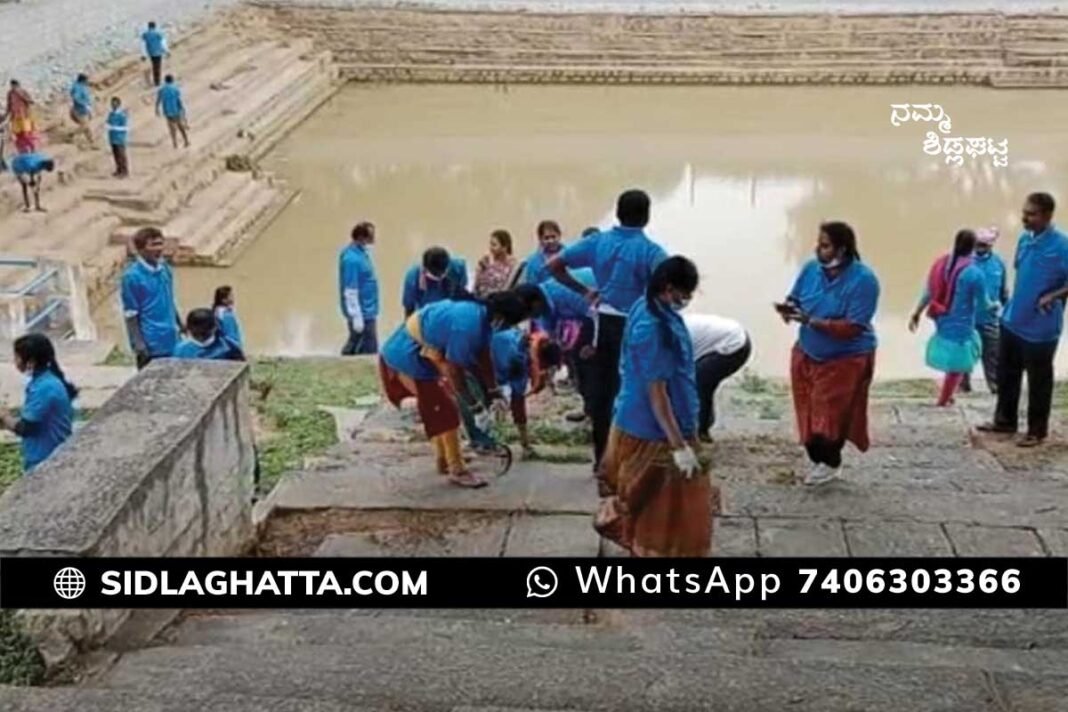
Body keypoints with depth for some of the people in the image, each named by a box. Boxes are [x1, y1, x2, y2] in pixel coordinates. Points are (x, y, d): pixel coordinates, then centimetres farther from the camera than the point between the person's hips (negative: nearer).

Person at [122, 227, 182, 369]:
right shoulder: (132, 276, -16)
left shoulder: (165, 269, 5)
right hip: (151, 345, -7)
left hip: (171, 342, 7)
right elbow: (131, 314, -14)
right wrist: (138, 344, -17)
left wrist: (180, 326, 19)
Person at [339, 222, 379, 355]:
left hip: (367, 311, 10)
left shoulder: (362, 253, 7)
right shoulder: (352, 259, -22)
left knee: (355, 346, 17)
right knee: (369, 350, -5)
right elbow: (350, 291, -23)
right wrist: (357, 317, -22)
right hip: (362, 313, -10)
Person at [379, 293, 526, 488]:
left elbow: (483, 356, 8)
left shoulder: (479, 313, -2)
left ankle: (445, 460, 33)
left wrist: (491, 389, 11)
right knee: (445, 412, -6)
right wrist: (472, 400, -13)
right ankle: (457, 470, 3)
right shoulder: (467, 325, -32)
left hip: (419, 355, 10)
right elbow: (454, 369, -25)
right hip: (408, 358, -10)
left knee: (441, 409, 20)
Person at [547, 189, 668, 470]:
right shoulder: (649, 250, -11)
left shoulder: (598, 241, 1)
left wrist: (584, 291, 6)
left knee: (602, 389, 11)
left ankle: (601, 457, 19)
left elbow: (554, 265, 2)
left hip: (605, 323, 4)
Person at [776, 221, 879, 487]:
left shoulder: (863, 280, -24)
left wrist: (810, 320, -31)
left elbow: (851, 328, -27)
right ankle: (817, 459, 32)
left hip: (846, 360, -5)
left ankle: (830, 462, 27)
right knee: (809, 413, 11)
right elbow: (794, 299, 5)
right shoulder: (811, 268, -8)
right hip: (806, 355, 5)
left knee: (832, 414, 2)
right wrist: (788, 309, -20)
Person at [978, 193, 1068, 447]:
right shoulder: (1024, 239, 5)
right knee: (1006, 373, 17)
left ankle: (1037, 431, 20)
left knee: (1038, 381, 6)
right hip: (1013, 320, 7)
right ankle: (1005, 420, 33)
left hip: (1040, 327, -7)